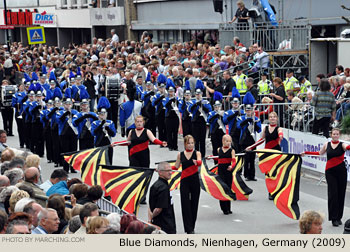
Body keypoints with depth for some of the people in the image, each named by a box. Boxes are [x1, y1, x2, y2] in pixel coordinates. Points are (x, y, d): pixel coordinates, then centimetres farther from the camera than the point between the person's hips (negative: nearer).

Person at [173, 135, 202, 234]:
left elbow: (200, 162, -22)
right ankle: (189, 229, -8)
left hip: (195, 181, -1)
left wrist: (196, 162, -45)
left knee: (194, 203, 7)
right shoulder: (180, 154, 4)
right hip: (184, 181, 1)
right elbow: (176, 167, 12)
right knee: (185, 204, -7)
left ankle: (192, 227, 21)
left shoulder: (197, 153, -1)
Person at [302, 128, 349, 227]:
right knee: (333, 194, -6)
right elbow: (319, 153, 25)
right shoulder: (327, 144, 8)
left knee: (341, 194, 4)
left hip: (341, 171, -1)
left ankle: (339, 217, 16)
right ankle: (334, 218, -3)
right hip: (330, 171, 1)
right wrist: (306, 153, 26)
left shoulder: (342, 145, 0)